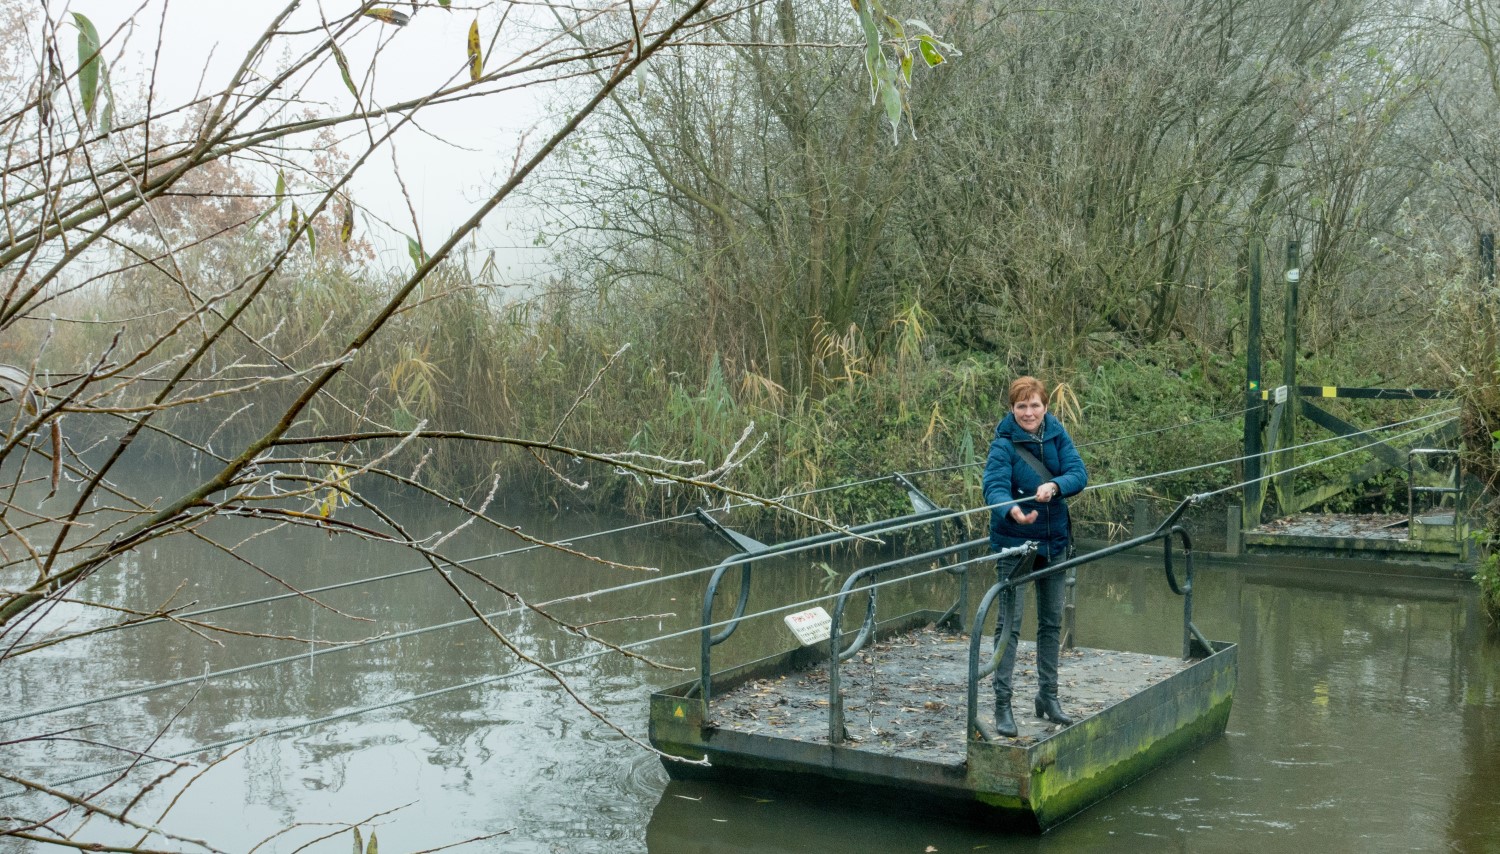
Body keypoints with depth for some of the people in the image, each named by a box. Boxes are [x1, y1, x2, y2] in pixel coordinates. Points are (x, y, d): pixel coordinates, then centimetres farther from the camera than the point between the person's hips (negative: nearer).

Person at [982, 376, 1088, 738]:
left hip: (1053, 541, 5)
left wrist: (1054, 486, -32)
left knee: (1052, 622, 15)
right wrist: (1012, 511, -50)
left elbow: (1079, 474, -11)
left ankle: (1048, 697, 29)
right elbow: (994, 487, -29)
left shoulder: (1057, 435, -2)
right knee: (1010, 623, -5)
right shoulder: (1003, 444, -16)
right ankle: (1002, 704, 1)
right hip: (1014, 544, -5)